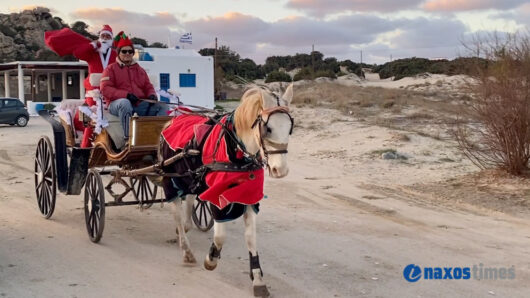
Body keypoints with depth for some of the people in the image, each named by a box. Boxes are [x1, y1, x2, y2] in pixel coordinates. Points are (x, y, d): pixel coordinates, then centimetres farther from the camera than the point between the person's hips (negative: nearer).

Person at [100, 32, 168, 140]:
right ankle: (128, 138, -39)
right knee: (125, 103, -40)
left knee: (163, 107, -14)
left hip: (140, 105, 5)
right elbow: (105, 89, -4)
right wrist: (126, 95, -18)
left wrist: (152, 95, -3)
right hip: (117, 105, -5)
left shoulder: (140, 70, 25)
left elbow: (148, 87, 24)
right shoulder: (111, 69, 9)